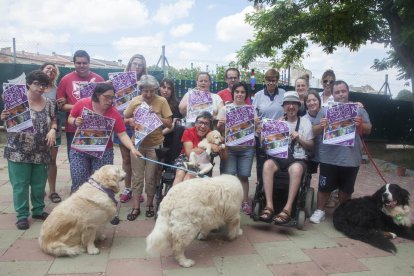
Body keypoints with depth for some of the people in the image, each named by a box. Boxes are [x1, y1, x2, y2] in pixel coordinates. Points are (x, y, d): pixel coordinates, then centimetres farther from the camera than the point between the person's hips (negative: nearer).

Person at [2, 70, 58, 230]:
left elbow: (54, 121, 13)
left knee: (39, 184, 12)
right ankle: (22, 215, 17)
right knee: (20, 184, 4)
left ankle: (38, 210, 29)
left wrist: (53, 130, -7)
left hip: (41, 152, 3)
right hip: (19, 151, -3)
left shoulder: (48, 103, 4)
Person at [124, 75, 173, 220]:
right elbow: (124, 118, 9)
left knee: (151, 177, 8)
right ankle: (135, 207, 18)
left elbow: (169, 124, -6)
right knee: (137, 177, 7)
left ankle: (150, 204, 26)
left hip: (155, 145, -1)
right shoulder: (135, 101, -1)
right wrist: (131, 121, -12)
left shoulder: (162, 101, -6)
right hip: (138, 143, 2)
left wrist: (156, 115, -18)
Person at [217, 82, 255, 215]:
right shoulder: (225, 109, 6)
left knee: (243, 175, 2)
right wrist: (220, 125, -17)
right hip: (230, 147, 0)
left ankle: (245, 202, 14)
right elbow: (219, 130, 5)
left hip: (247, 148, 1)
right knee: (228, 175, -6)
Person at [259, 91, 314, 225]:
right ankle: (269, 206, -33)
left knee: (296, 169, -37)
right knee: (267, 164, -33)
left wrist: (299, 139, -7)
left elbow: (310, 146, 11)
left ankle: (287, 209, -35)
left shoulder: (305, 122, 13)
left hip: (297, 159, -1)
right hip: (278, 156, 2)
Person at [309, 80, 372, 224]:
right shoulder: (325, 110, 5)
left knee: (346, 189, 13)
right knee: (324, 187, 6)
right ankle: (319, 211, 22)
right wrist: (321, 126, -18)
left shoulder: (359, 109, 8)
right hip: (329, 157, -1)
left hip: (351, 158, 1)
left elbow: (368, 129, 7)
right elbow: (314, 131, 3)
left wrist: (361, 125, -14)